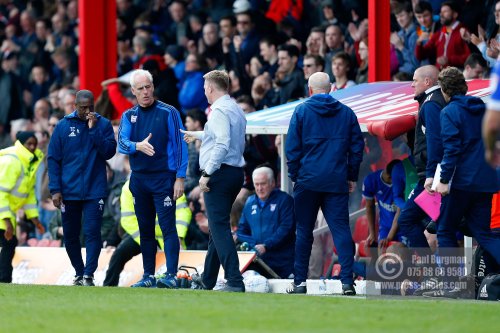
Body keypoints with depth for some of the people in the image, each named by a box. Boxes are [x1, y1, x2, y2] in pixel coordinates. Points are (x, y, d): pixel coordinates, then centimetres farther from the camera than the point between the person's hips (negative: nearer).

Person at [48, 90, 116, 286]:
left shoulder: (103, 124, 2)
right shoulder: (63, 126, 3)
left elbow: (109, 152, -8)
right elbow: (53, 159, 3)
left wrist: (94, 129, -16)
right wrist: (55, 189, -4)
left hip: (94, 191, -2)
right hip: (68, 192, 2)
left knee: (92, 234, -10)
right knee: (70, 236, 8)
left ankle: (88, 275, -9)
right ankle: (79, 273, 21)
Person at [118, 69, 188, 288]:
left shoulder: (168, 113, 0)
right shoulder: (129, 116, 11)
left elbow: (180, 145, -2)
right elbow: (122, 143, -4)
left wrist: (180, 178, -9)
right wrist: (138, 146, -26)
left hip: (164, 178, -5)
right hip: (138, 178, 5)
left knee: (168, 227, -11)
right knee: (145, 229, 9)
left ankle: (171, 276, -17)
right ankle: (148, 276, 15)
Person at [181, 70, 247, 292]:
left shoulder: (219, 111, -13)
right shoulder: (236, 110, 18)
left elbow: (222, 144, -24)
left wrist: (207, 173, -22)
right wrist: (197, 135, 52)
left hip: (220, 173, -10)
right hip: (236, 173, 10)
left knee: (220, 228, -11)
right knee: (217, 226, 18)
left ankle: (235, 280, -19)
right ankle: (208, 278, 28)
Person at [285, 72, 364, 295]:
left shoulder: (301, 111, 0)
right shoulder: (346, 113, 7)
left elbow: (292, 147, -1)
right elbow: (357, 147, 10)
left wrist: (294, 176, 7)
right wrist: (352, 177, 16)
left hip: (308, 181, -1)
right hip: (337, 182, 1)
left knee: (304, 231, 7)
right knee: (341, 228, -2)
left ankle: (300, 281, 7)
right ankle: (347, 281, -12)